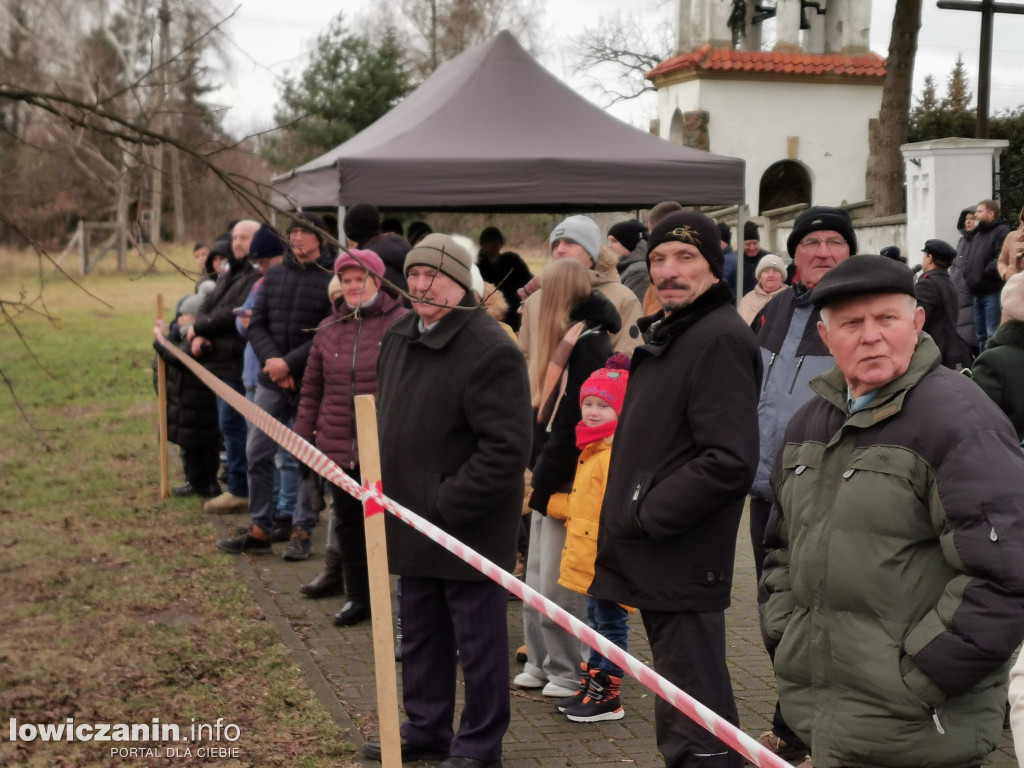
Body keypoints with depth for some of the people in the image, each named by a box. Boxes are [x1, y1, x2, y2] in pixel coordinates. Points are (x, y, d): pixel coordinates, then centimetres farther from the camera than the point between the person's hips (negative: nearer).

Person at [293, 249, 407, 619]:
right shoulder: (328, 328, 11)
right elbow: (312, 388, 16)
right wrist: (303, 432, 11)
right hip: (339, 445, 5)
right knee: (347, 520, 12)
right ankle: (357, 596, 24)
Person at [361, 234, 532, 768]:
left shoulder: (490, 350, -20)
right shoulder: (398, 337, 8)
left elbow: (507, 448, -24)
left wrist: (448, 506, -21)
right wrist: (385, 489, 12)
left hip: (469, 527, -8)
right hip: (413, 520, 8)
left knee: (477, 639, 6)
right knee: (420, 633, 20)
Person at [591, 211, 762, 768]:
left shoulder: (720, 338, -15)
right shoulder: (667, 333, 17)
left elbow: (729, 462, -24)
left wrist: (647, 515, -17)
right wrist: (628, 512, 13)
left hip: (682, 568, -10)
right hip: (654, 564, 10)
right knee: (690, 711, 21)